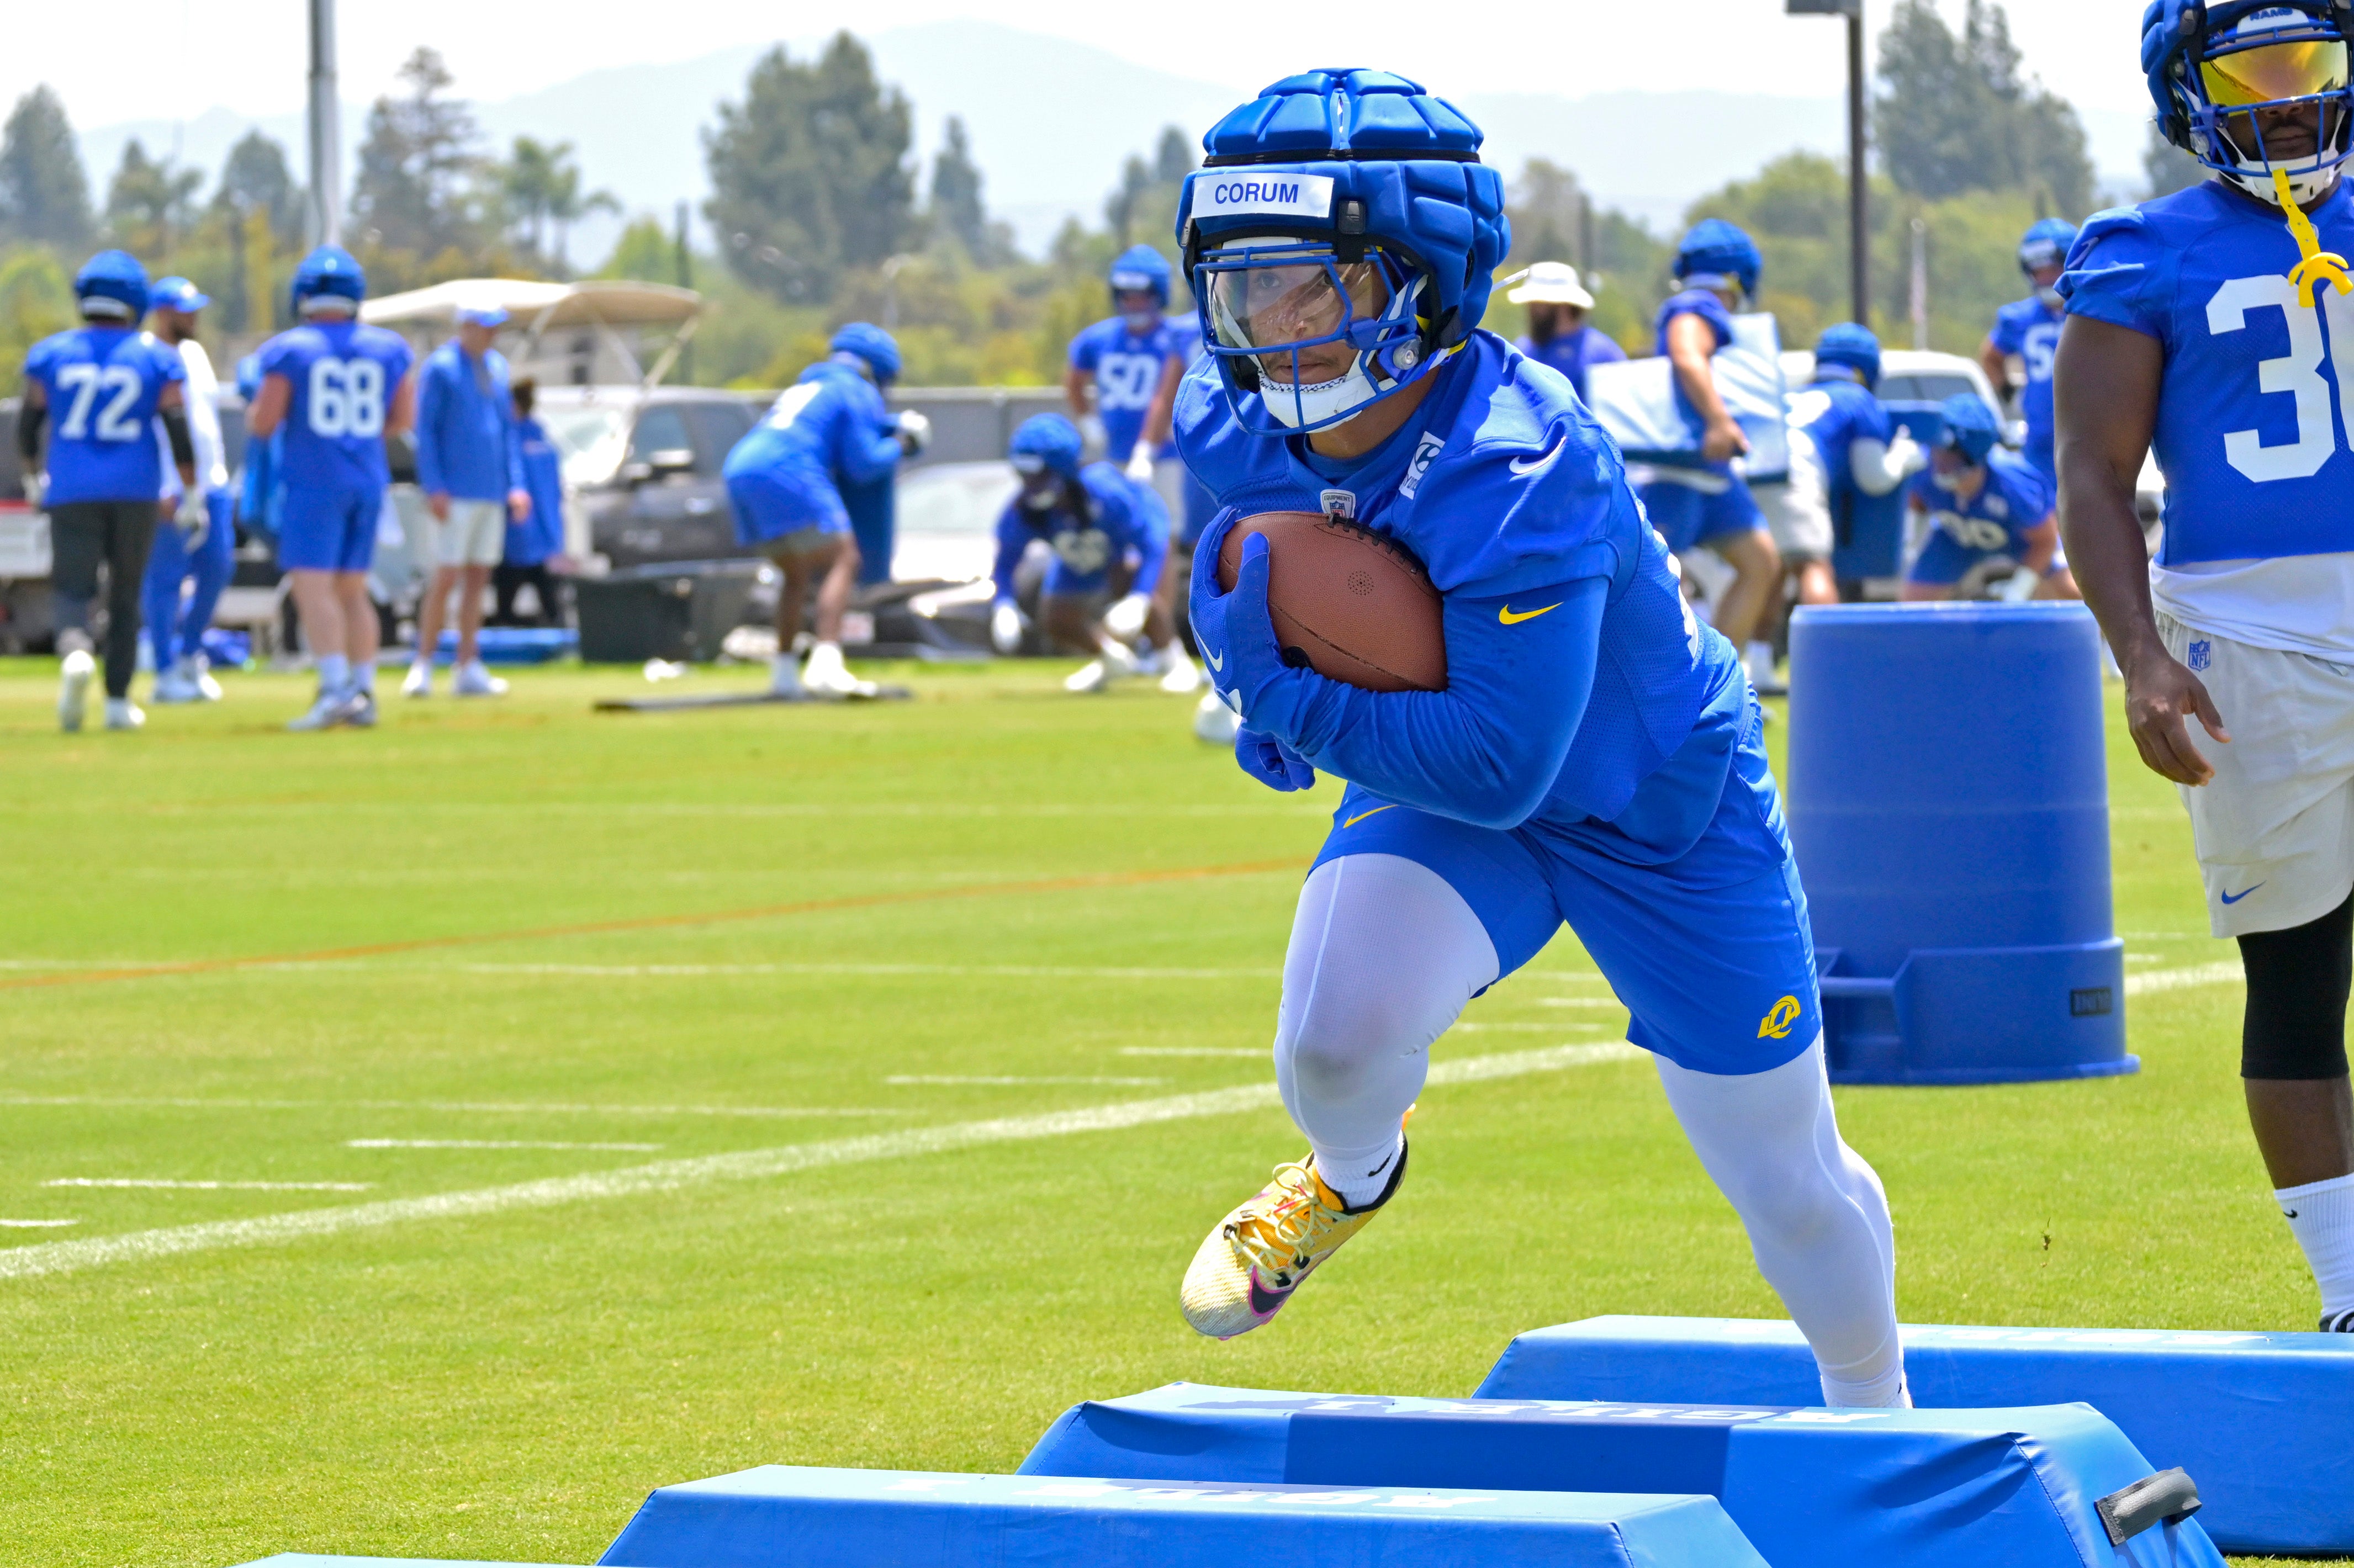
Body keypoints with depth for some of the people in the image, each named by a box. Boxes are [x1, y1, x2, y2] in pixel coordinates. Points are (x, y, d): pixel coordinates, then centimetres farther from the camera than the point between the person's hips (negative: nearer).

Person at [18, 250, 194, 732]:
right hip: (136, 490, 0)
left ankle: (75, 652, -33)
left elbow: (28, 424, 7)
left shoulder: (50, 354, 1)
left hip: (72, 492, 0)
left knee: (72, 588, -1)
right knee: (126, 596, 13)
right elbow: (179, 430, -4)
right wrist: (192, 495, 3)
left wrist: (32, 476, 23)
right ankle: (118, 700, 14)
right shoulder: (157, 358, 0)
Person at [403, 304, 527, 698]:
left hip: (492, 494, 7)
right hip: (454, 495, -7)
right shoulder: (439, 367, -6)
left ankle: (468, 670, 9)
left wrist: (516, 484, 10)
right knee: (447, 577, -10)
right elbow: (425, 430, -8)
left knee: (478, 578, 6)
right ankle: (423, 666, -3)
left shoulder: (497, 367, 14)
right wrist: (434, 488, -15)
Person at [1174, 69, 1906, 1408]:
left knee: (1792, 1185, 11)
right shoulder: (1240, 434, -17)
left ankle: (1875, 1411, 43)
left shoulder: (1514, 472, -39)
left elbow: (1498, 766, -39)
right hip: (1441, 789, 4)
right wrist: (1240, 606, -14)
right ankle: (1353, 1175, 12)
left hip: (1665, 810, -4)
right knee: (1339, 1042, -27)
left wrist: (1287, 698, -35)